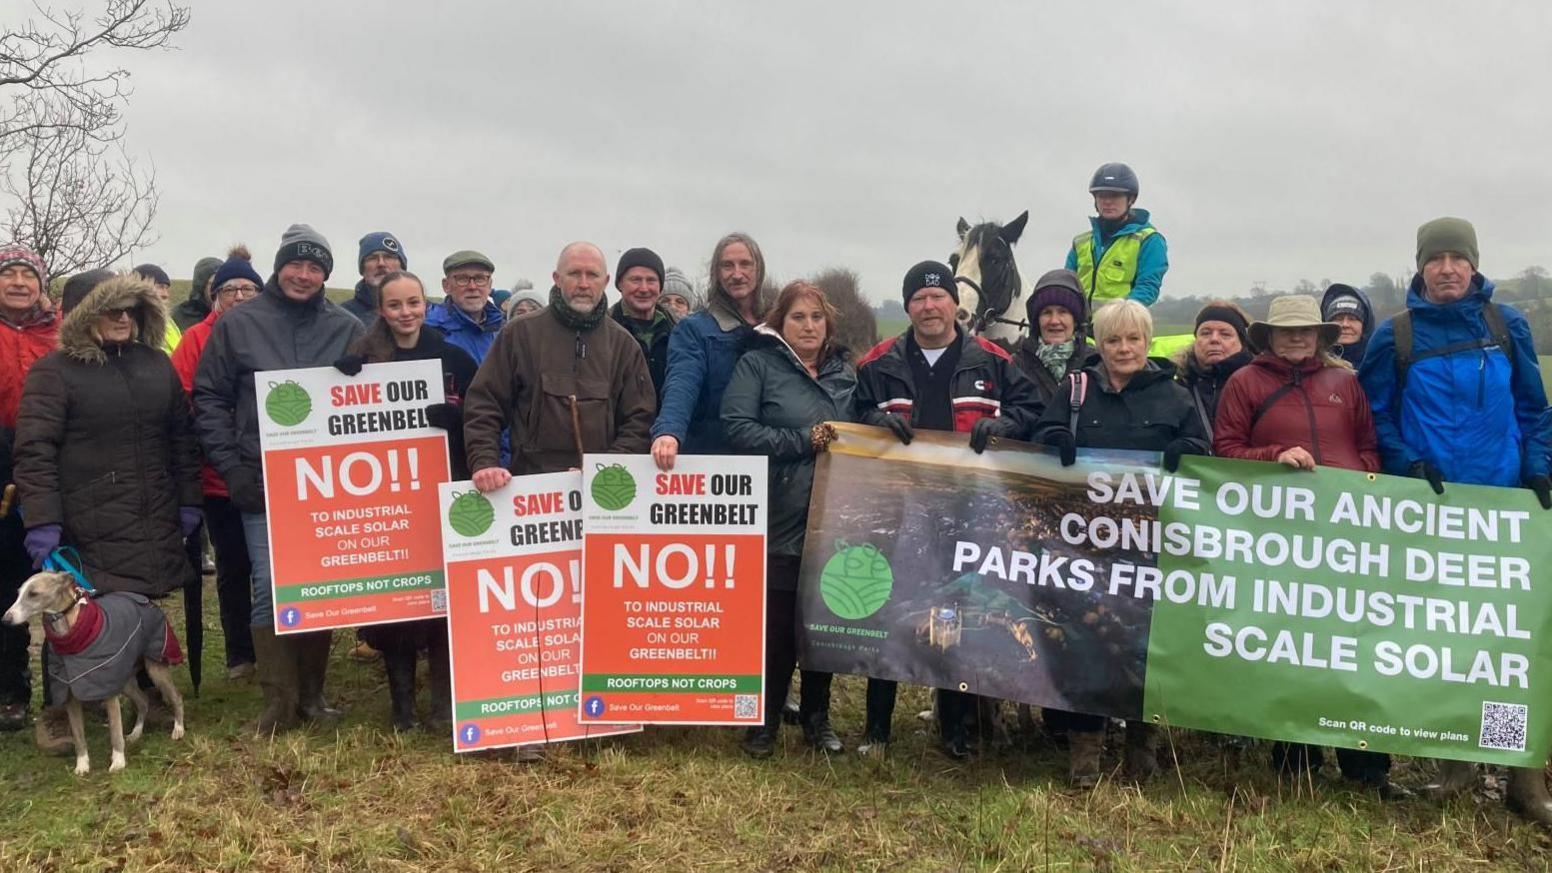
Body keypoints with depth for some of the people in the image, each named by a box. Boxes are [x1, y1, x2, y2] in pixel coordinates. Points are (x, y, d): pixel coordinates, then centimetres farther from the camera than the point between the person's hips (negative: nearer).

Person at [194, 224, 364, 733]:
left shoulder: (347, 329, 6)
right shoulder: (237, 325, 4)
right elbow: (209, 398, 5)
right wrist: (231, 467, -4)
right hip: (262, 482, -1)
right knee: (271, 586, -4)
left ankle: (312, 693, 19)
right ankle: (279, 700, 7)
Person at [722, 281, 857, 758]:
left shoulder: (845, 373, 14)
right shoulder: (758, 364, 0)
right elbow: (738, 429, -12)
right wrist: (805, 440, -16)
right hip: (778, 520, -4)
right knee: (775, 623, 2)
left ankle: (816, 715, 26)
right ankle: (765, 719, 19)